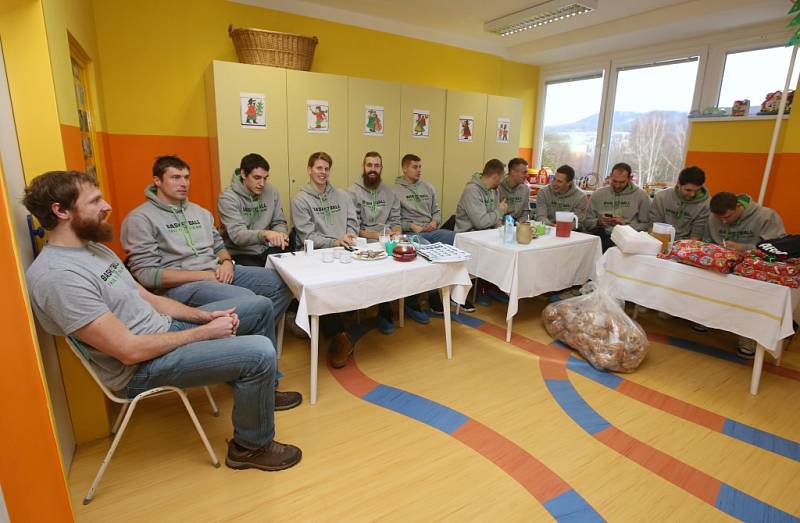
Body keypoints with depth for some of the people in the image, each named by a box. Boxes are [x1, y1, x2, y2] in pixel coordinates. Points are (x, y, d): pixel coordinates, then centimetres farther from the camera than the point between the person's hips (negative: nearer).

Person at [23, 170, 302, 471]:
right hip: (139, 369, -10)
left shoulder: (93, 247, 8)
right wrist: (206, 332, -17)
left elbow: (146, 299, 11)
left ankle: (260, 392, 28)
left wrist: (205, 316, -2)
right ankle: (252, 446, 0)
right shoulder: (57, 276, -24)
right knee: (260, 352, -26)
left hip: (163, 327, 10)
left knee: (260, 306, 9)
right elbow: (131, 351, -26)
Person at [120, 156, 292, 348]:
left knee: (282, 282, -5)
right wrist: (203, 275, -17)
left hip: (217, 272, 7)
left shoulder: (199, 211, 18)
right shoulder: (140, 219, -4)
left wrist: (227, 262, -4)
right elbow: (146, 274, -11)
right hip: (180, 284, -7)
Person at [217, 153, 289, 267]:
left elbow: (279, 222, 10)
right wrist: (265, 234, -40)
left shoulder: (272, 191, 3)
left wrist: (280, 234, -14)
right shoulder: (227, 198, -12)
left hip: (267, 249, 4)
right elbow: (237, 235, -22)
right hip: (241, 254, -4)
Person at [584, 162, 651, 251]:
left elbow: (646, 225, 5)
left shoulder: (641, 196, 8)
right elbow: (587, 222, 13)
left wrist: (625, 224, -9)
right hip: (602, 237, 3)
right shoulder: (598, 194, 13)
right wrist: (598, 222, -7)